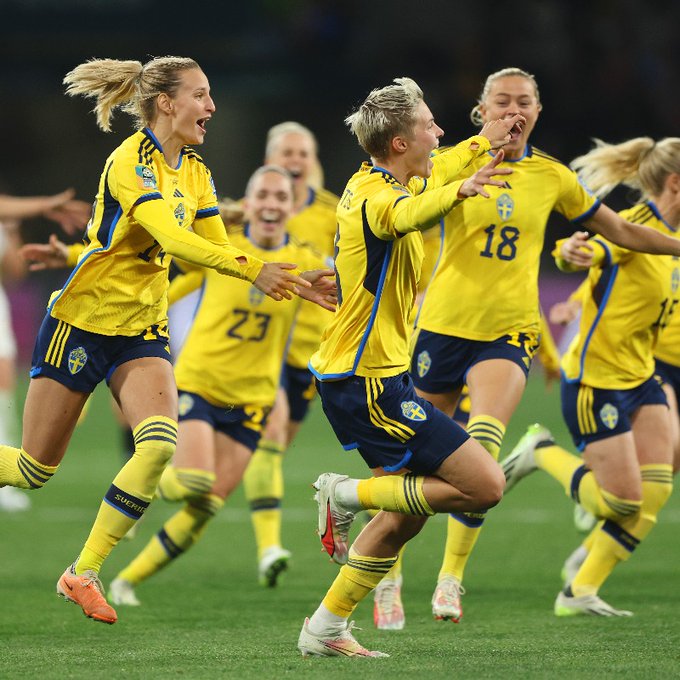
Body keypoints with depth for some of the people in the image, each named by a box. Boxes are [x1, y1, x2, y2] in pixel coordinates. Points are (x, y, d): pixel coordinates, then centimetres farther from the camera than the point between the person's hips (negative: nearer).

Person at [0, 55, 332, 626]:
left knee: (159, 445, -18)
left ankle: (84, 573, -8)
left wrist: (285, 280, -3)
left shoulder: (195, 172, 7)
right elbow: (173, 240, -29)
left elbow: (221, 250, 10)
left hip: (143, 332, 6)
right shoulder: (130, 162, -18)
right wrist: (253, 270, -35)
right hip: (82, 320, -6)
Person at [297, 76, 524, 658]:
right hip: (369, 383, -10)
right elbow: (409, 214, -46)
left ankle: (326, 629, 18)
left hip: (378, 374, 10)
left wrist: (484, 142, 43)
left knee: (408, 512, 16)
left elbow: (430, 174, 34)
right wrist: (460, 191, -63)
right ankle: (348, 494, -4)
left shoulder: (384, 182, 10)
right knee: (484, 485, -12)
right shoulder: (374, 195, -20)